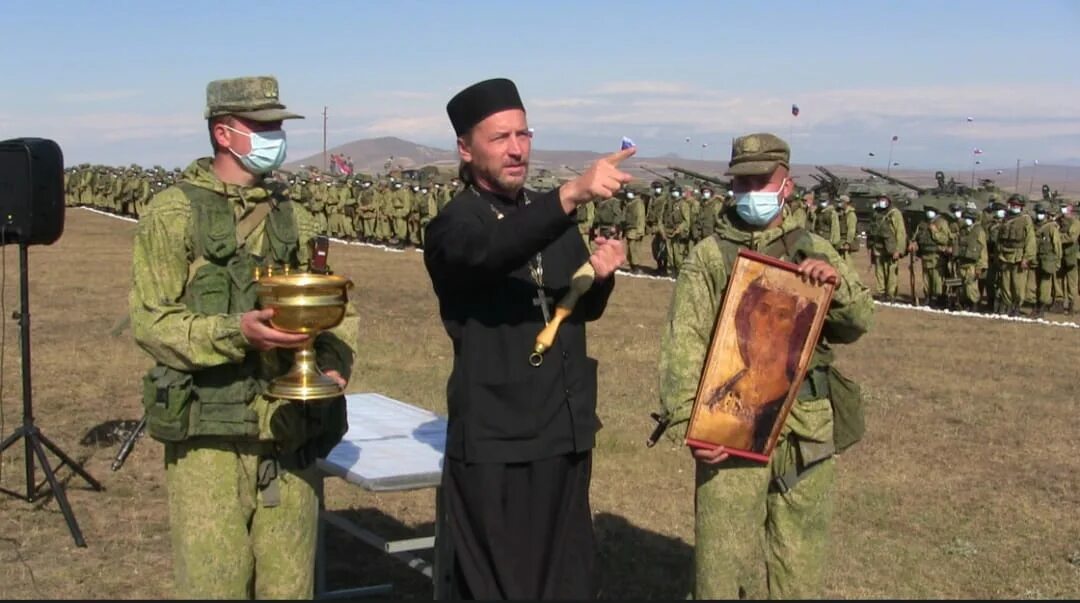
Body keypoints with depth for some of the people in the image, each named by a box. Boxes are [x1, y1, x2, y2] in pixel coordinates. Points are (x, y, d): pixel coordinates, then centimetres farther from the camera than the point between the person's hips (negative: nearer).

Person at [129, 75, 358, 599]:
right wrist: (236, 332, -24)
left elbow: (338, 310, 15)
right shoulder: (174, 212, -3)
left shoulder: (295, 218, 14)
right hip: (209, 437, -4)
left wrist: (335, 358, -6)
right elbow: (150, 320, -9)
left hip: (290, 436, 5)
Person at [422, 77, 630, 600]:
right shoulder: (454, 226, -11)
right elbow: (493, 249, -35)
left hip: (565, 433, 6)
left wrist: (600, 275, -6)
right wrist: (572, 195, -48)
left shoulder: (551, 215, 9)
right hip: (495, 442, -6)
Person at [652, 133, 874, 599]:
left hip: (807, 433, 3)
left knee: (798, 566, 12)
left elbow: (857, 323, 4)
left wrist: (837, 284, -18)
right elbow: (683, 343, -7)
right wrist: (688, 421, -22)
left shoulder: (816, 252, 10)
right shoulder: (708, 258, 2)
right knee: (726, 564, 1)